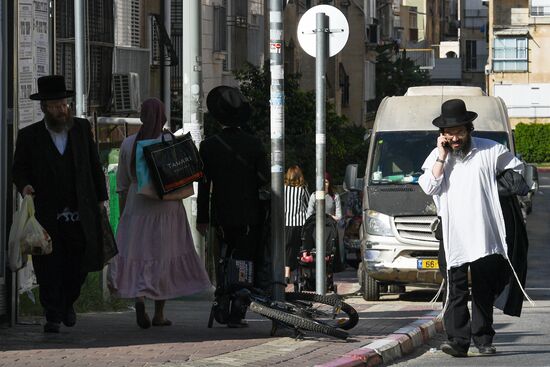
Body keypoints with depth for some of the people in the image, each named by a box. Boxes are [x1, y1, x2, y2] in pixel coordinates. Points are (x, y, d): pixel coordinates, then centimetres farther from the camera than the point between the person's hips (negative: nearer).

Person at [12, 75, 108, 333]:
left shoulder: (82, 128, 8)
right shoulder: (29, 136, 2)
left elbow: (94, 165, 13)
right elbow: (19, 169, 5)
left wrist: (100, 198, 9)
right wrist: (24, 186, -17)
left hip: (81, 214, 2)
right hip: (47, 217, -2)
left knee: (79, 264, 5)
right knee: (49, 267, -2)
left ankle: (68, 302, 30)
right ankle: (53, 315, 7)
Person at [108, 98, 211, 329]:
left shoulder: (128, 144, 1)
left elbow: (122, 184, 6)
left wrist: (122, 214, 13)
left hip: (136, 206, 2)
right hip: (167, 207, -1)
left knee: (136, 254, 6)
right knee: (163, 257, 7)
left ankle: (138, 299, -19)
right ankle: (159, 314, 9)